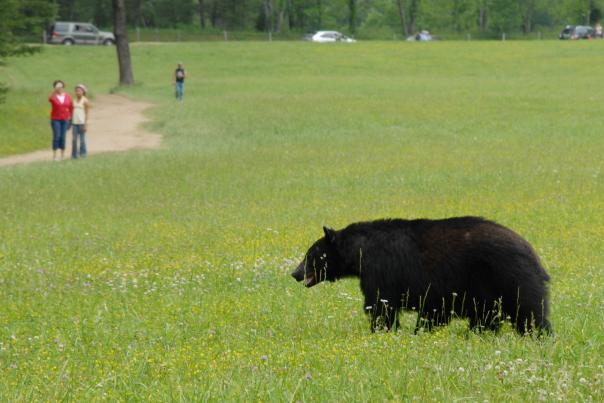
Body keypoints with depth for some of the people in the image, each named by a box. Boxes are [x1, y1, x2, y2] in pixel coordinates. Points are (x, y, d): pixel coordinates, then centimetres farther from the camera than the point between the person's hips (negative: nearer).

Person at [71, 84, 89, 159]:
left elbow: (86, 113, -5)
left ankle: (82, 154, 6)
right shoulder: (74, 100, 12)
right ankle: (74, 155, 5)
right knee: (74, 139, 1)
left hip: (82, 122, -5)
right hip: (74, 122, 5)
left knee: (82, 139, -3)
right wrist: (70, 122, 13)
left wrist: (86, 125, -9)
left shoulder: (85, 101, -4)